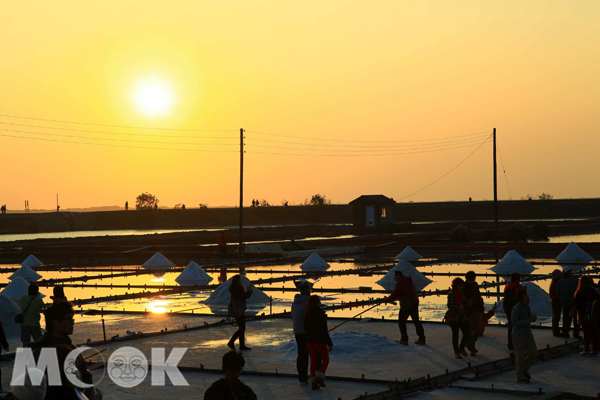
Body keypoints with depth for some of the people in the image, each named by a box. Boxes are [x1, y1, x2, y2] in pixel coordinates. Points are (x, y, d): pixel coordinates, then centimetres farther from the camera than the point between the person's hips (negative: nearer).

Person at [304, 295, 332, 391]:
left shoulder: (307, 314, 0)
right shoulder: (321, 314, -17)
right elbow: (324, 331, -17)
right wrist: (330, 343, -9)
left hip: (309, 341, 5)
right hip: (320, 342, -5)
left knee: (313, 362, 12)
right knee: (326, 359, 15)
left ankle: (313, 383, 7)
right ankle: (320, 377, -1)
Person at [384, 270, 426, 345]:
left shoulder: (400, 283, -12)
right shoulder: (409, 280, 16)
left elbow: (394, 295, -11)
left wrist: (386, 300, 3)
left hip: (406, 304, -9)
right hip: (415, 303, 9)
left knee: (401, 321, 2)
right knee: (416, 321, 14)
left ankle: (404, 340, -1)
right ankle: (422, 339, 15)